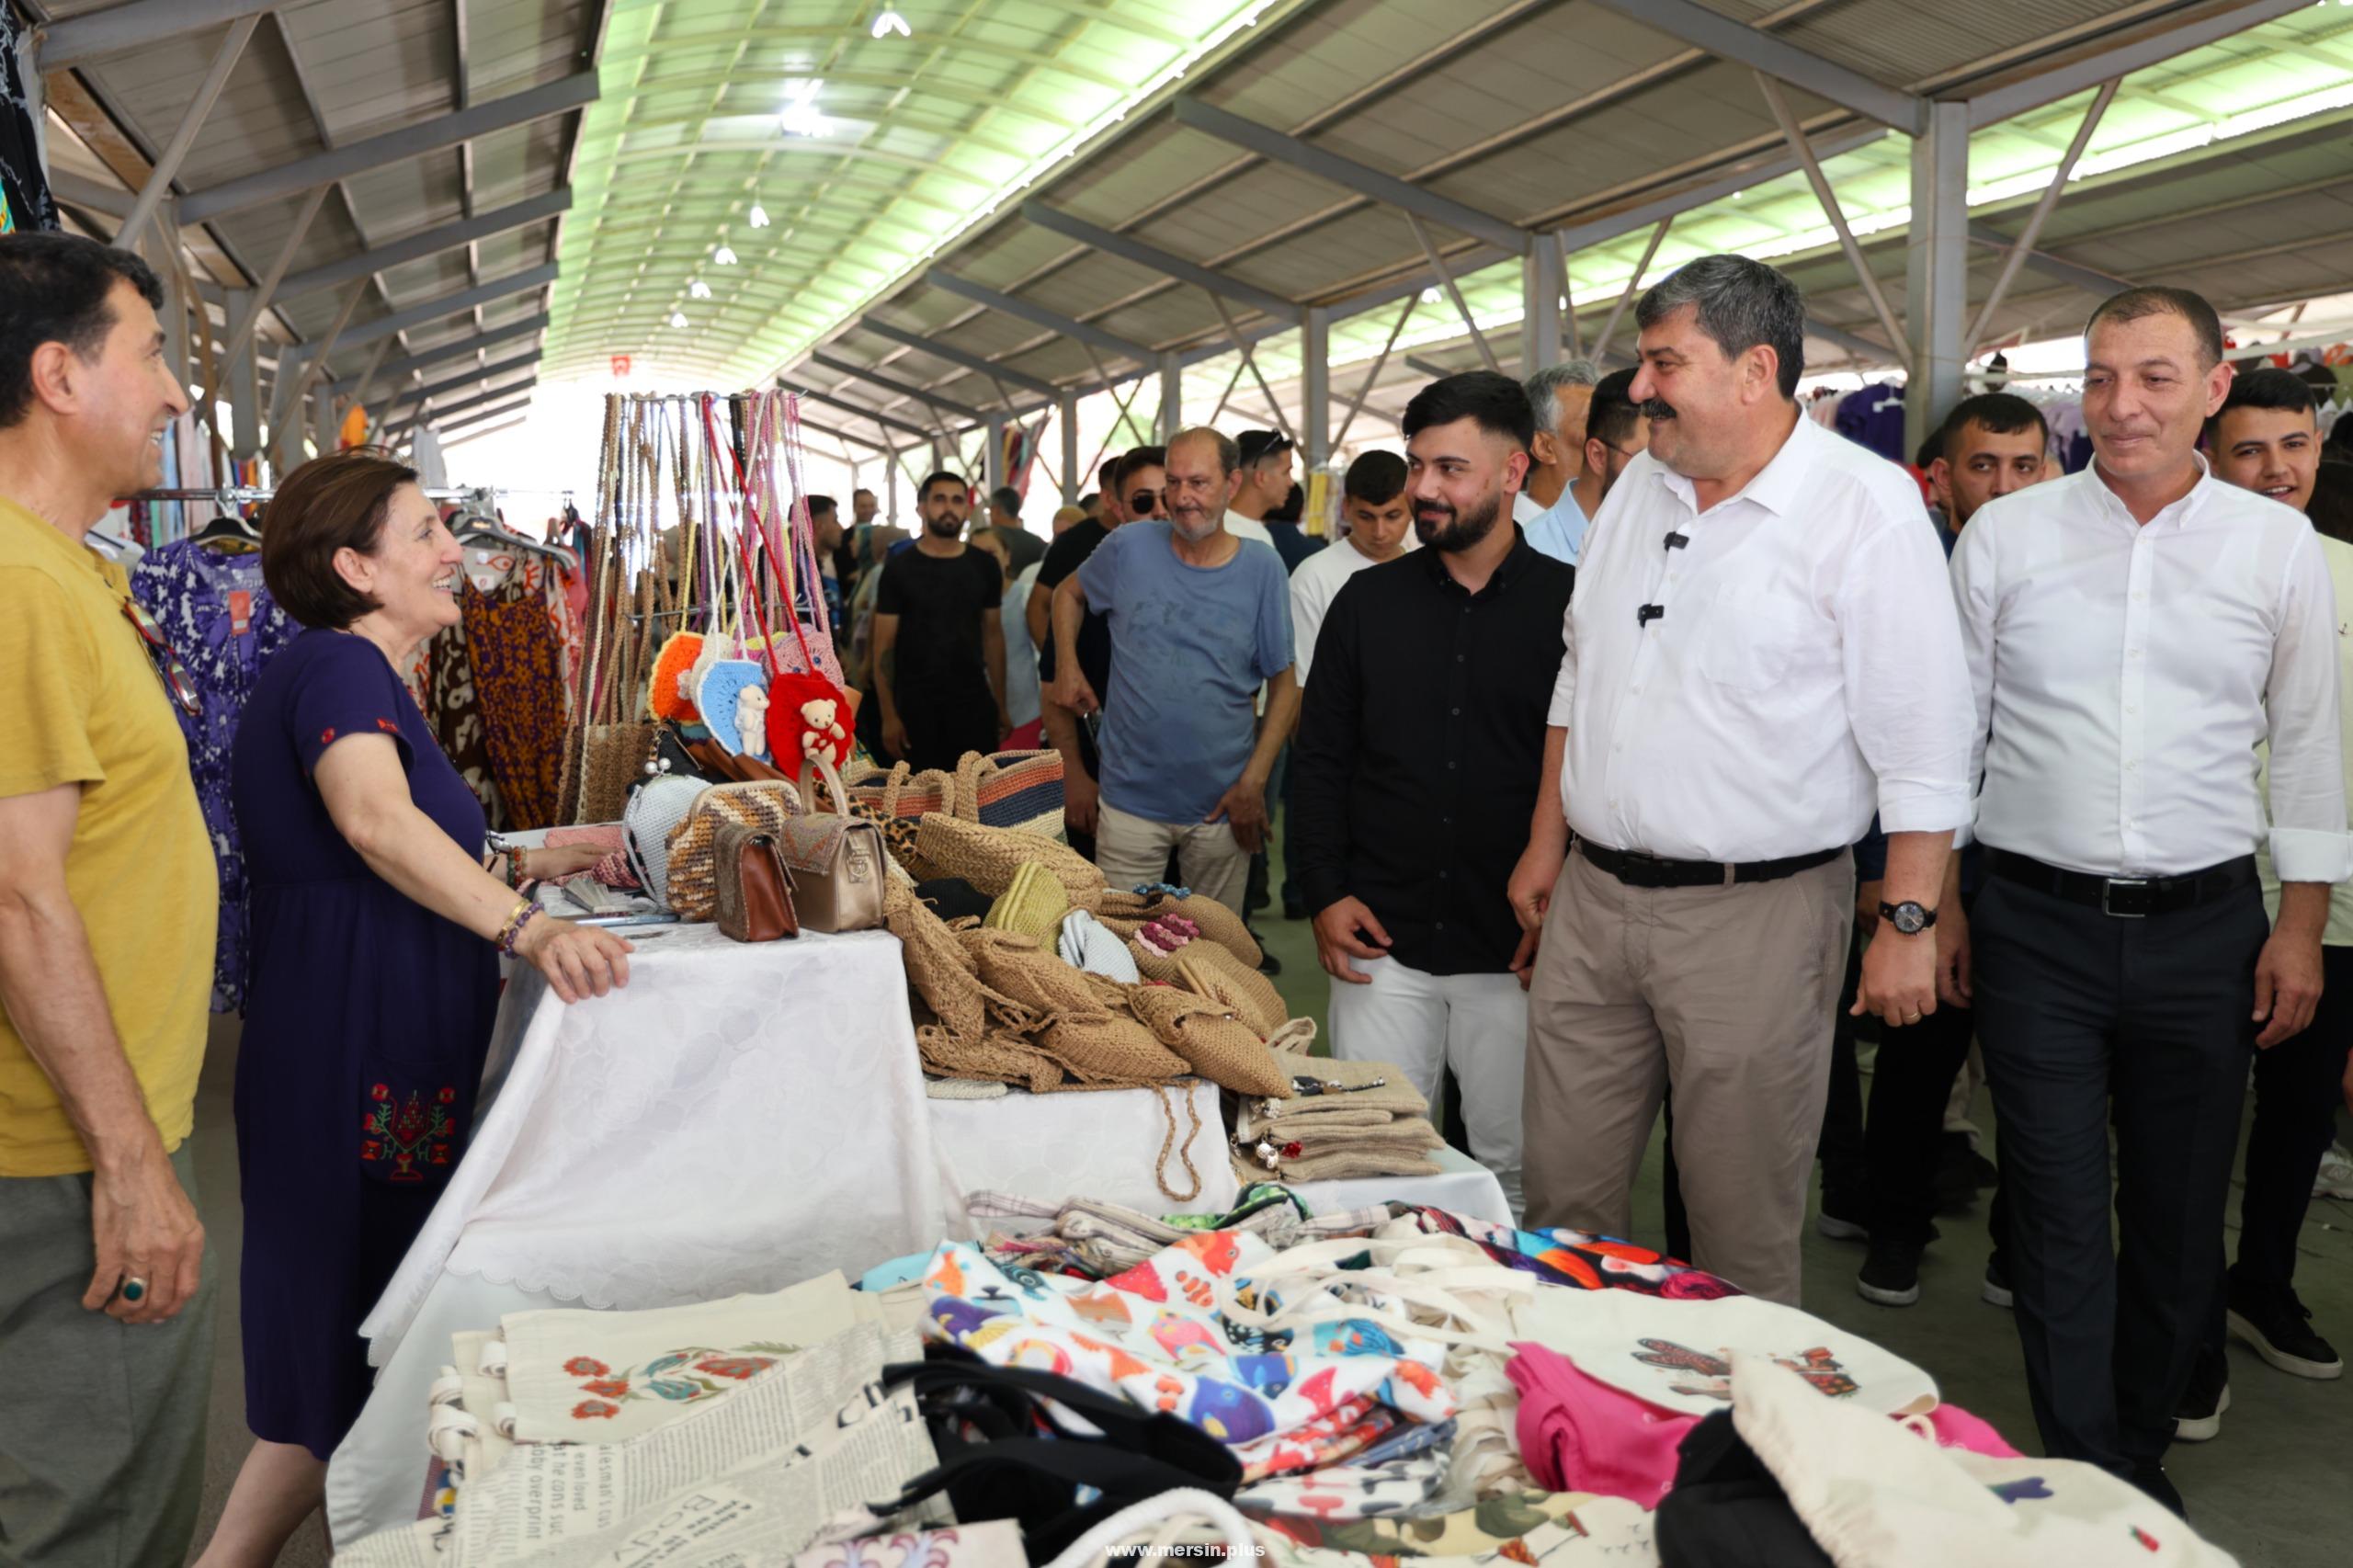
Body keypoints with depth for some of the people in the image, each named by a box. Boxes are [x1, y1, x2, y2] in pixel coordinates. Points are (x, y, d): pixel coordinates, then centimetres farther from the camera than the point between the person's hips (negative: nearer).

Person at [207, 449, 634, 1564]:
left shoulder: (357, 670, 19)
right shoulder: (338, 664, -14)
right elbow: (375, 819, -34)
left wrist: (520, 866, 15)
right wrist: (527, 927, -43)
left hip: (392, 1061, 10)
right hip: (357, 1064, -10)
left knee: (367, 1343, 18)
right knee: (348, 1357, -1)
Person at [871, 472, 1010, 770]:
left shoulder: (984, 567, 6)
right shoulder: (899, 569, -4)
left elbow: (993, 635, 10)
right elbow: (884, 646, -4)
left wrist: (1001, 705, 4)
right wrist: (889, 715, -11)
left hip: (974, 701, 3)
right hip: (917, 705, -2)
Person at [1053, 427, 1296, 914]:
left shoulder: (1263, 569, -5)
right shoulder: (1130, 547, -3)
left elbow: (1284, 684, -2)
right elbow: (1068, 594, 17)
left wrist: (1254, 782, -9)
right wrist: (1067, 668, 2)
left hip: (1223, 803, 0)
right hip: (1131, 797, 0)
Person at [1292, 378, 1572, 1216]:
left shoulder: (1568, 605, -1)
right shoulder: (1367, 599, 8)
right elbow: (1320, 756, 11)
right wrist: (1324, 892, 1)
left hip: (1516, 954, -2)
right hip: (1381, 941, 2)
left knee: (1514, 1168, 8)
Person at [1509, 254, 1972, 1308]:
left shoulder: (1864, 505, -10)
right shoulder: (1638, 488, 10)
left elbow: (1920, 737, -12)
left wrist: (1909, 921, -14)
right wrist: (1546, 842, 17)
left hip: (1755, 911, -6)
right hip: (1590, 898, 6)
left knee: (1742, 1226, 7)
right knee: (1562, 1195, 14)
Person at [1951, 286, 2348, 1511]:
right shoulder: (2005, 534, 0)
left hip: (2205, 928, 2)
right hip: (2038, 925, -1)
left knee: (2179, 1223, 12)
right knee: (2060, 1221, 1)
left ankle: (2143, 1451, 32)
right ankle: (2094, 1485, 14)